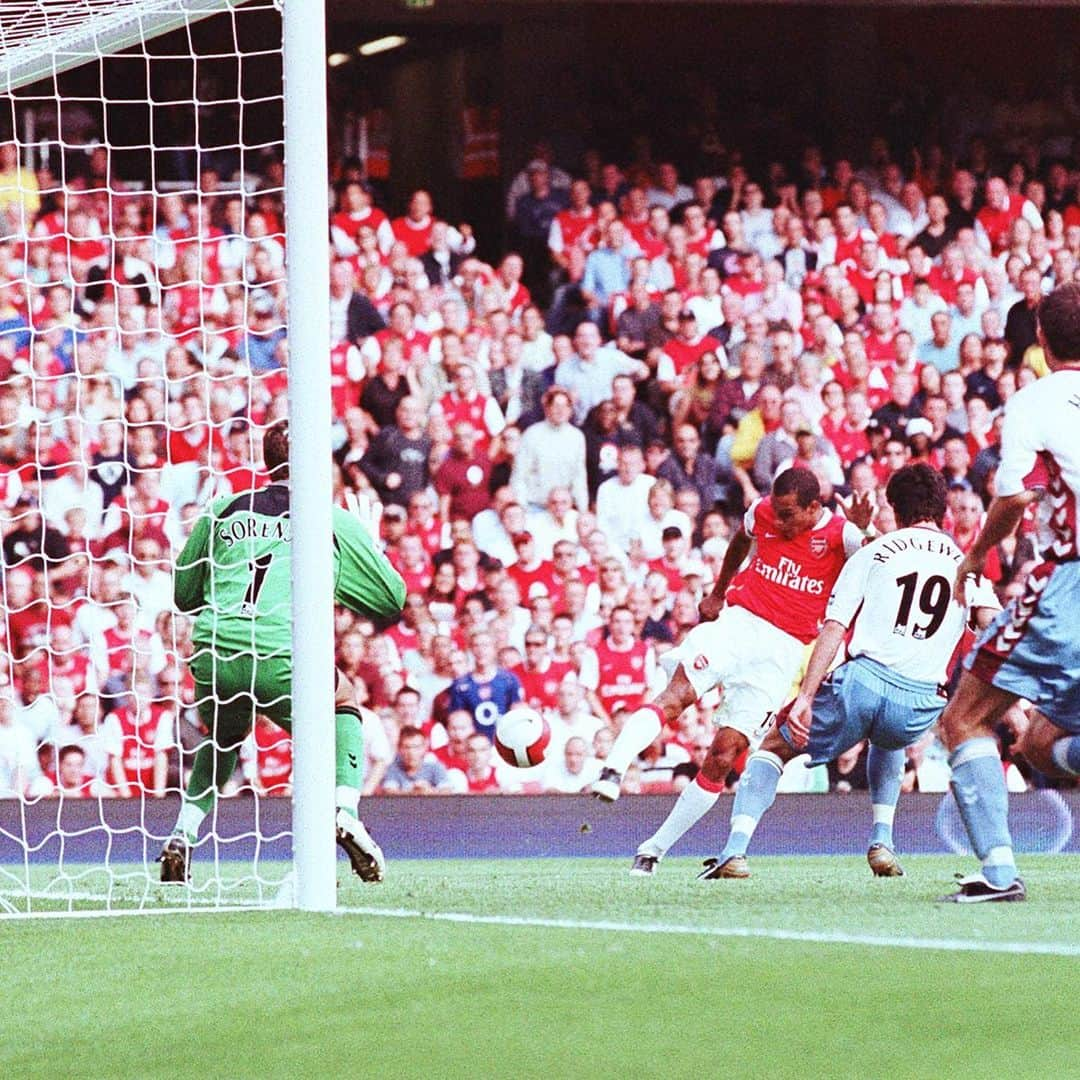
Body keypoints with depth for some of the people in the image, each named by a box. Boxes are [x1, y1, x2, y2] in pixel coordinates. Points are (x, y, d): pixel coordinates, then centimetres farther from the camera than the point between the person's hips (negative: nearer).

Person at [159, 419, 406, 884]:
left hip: (213, 658, 2)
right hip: (287, 662, -2)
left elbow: (183, 594, 25)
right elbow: (392, 599, 20)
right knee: (344, 703, 31)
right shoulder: (334, 521, 13)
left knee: (222, 737, 35)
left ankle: (182, 837, 15)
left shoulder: (222, 511, 18)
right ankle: (345, 815, 10)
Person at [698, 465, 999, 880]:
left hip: (863, 679, -2)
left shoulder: (873, 553, 13)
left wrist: (805, 697, -4)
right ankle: (881, 842, 23)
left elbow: (833, 629, 2)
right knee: (888, 742, 41)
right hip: (919, 704, 2)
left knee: (774, 747, 21)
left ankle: (735, 849, 2)